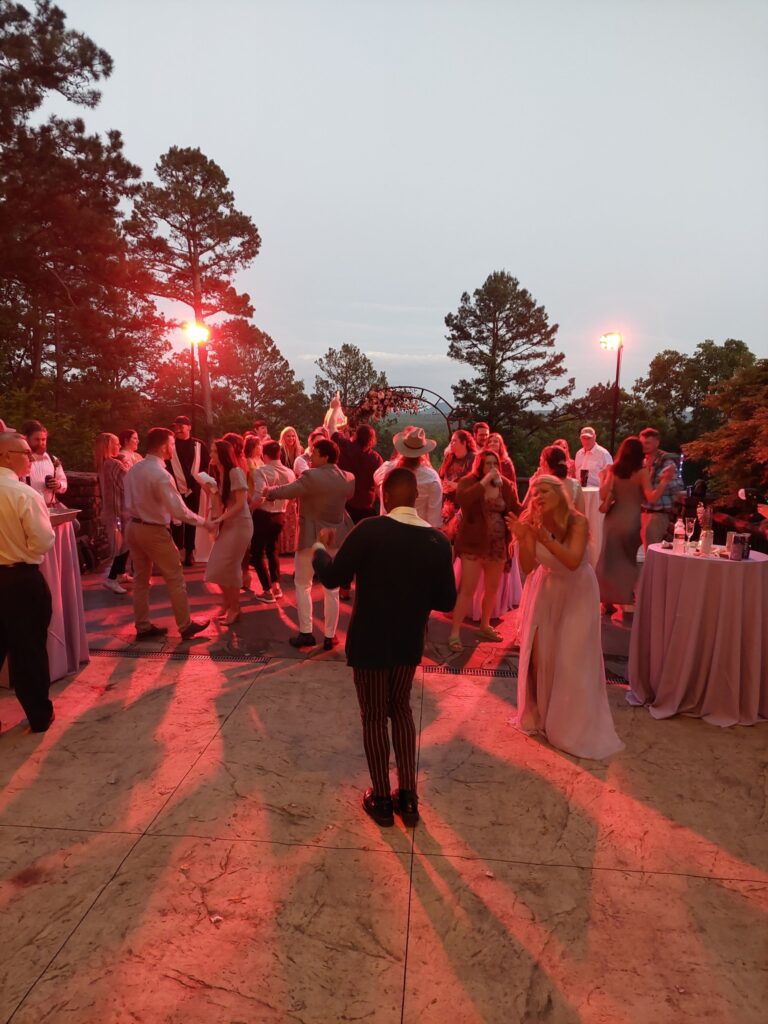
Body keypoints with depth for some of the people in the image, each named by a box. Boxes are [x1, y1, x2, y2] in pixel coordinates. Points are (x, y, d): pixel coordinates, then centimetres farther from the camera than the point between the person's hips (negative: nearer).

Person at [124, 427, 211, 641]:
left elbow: (129, 501, 11)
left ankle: (143, 627, 23)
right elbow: (179, 510, -24)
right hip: (154, 530, -8)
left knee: (140, 579, 15)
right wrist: (203, 521, -14)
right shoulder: (161, 474, -21)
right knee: (175, 579, 5)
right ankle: (185, 626, 13)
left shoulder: (133, 470, 5)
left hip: (132, 527, 8)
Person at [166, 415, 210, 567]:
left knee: (191, 521, 9)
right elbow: (165, 466, -1)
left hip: (193, 489, 2)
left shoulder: (199, 445, 3)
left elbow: (207, 465, 7)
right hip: (176, 489, -2)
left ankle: (189, 552, 18)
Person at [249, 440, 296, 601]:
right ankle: (276, 586, 25)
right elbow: (293, 496, 9)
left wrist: (250, 509, -9)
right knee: (272, 550, 24)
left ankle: (268, 591, 7)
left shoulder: (262, 471, -18)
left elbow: (259, 497, -27)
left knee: (258, 553, 7)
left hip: (263, 515, -6)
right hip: (280, 516, 6)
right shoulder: (290, 473, 0)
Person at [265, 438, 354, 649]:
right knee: (332, 588, 11)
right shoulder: (348, 479, 0)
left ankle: (306, 633, 13)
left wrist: (269, 491, 8)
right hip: (336, 538, 4)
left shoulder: (311, 476, -18)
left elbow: (287, 491, -12)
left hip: (311, 537, -4)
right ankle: (329, 636, 16)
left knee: (302, 585, 13)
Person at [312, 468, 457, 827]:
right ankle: (408, 798, 29)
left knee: (374, 718, 14)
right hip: (409, 643, 4)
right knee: (401, 709, 24)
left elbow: (332, 577, -14)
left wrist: (320, 548, 5)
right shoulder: (438, 541, -8)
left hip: (369, 641, -3)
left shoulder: (370, 530, -20)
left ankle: (382, 800, 29)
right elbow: (446, 601, -3)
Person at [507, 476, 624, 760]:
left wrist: (546, 540, -48)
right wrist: (522, 539, -35)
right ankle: (539, 713, 28)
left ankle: (573, 724, 20)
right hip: (546, 591, 3)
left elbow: (573, 561, -36)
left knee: (572, 658, 0)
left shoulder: (577, 522, -25)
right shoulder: (532, 523, -17)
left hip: (576, 592, -2)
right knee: (539, 653, 5)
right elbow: (528, 567, -19)